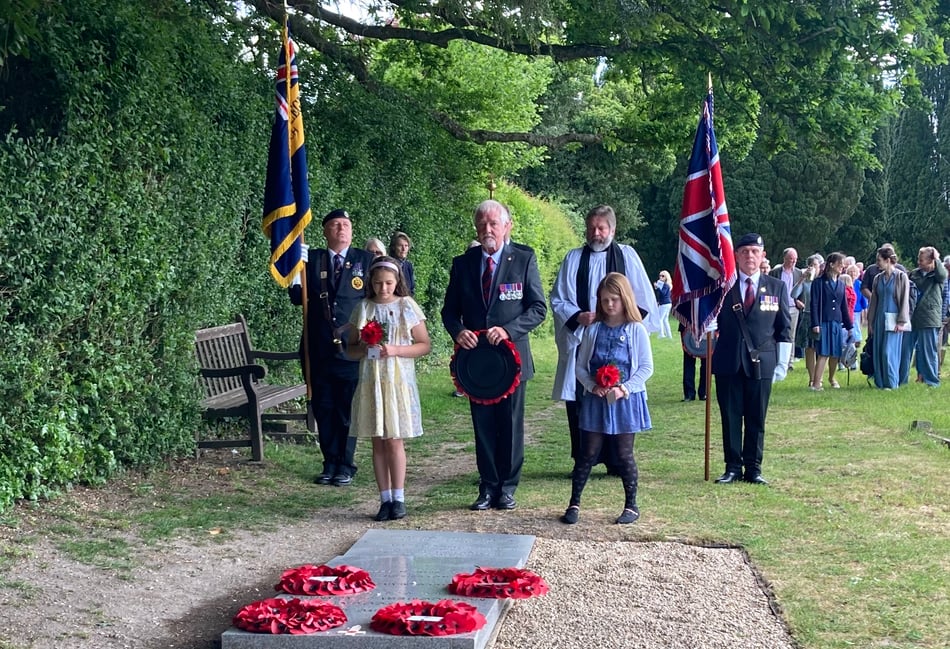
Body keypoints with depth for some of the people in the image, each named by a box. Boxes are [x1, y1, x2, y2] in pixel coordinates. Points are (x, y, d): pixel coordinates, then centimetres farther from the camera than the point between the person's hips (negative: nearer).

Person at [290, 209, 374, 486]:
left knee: (348, 410, 4)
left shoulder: (365, 260, 4)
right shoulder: (311, 259, 7)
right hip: (319, 349, 2)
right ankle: (330, 463, 19)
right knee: (323, 409, 8)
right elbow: (297, 298, 2)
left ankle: (345, 465, 14)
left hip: (351, 349, -2)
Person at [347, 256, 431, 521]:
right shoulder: (363, 308, 7)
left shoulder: (407, 306, -1)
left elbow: (425, 345, -2)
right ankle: (385, 498, 11)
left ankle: (398, 498, 5)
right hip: (370, 381, 3)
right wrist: (363, 348, -11)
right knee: (378, 442, 5)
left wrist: (395, 350, -16)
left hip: (398, 380, -3)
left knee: (394, 440, -3)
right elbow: (351, 349, 12)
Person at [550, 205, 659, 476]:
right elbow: (557, 300, 6)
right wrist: (578, 316, -10)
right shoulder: (573, 258, 8)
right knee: (578, 401, 0)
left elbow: (643, 300, 8)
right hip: (580, 340, 1)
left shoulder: (627, 256, 7)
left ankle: (616, 461, 11)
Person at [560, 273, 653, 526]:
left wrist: (624, 389, -14)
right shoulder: (593, 330, 5)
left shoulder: (636, 330, -2)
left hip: (626, 401, -2)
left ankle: (631, 505, 18)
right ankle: (574, 503, 12)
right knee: (588, 453, 4)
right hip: (595, 400, 2)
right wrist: (593, 386, -11)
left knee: (624, 454, 6)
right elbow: (580, 366, 6)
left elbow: (646, 367, -4)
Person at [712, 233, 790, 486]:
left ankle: (753, 468, 14)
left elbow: (783, 328, 8)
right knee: (730, 417, 5)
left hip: (761, 362, 0)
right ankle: (733, 467, 13)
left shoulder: (777, 287, 8)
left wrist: (782, 361, 2)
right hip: (728, 361, 0)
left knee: (756, 419, 5)